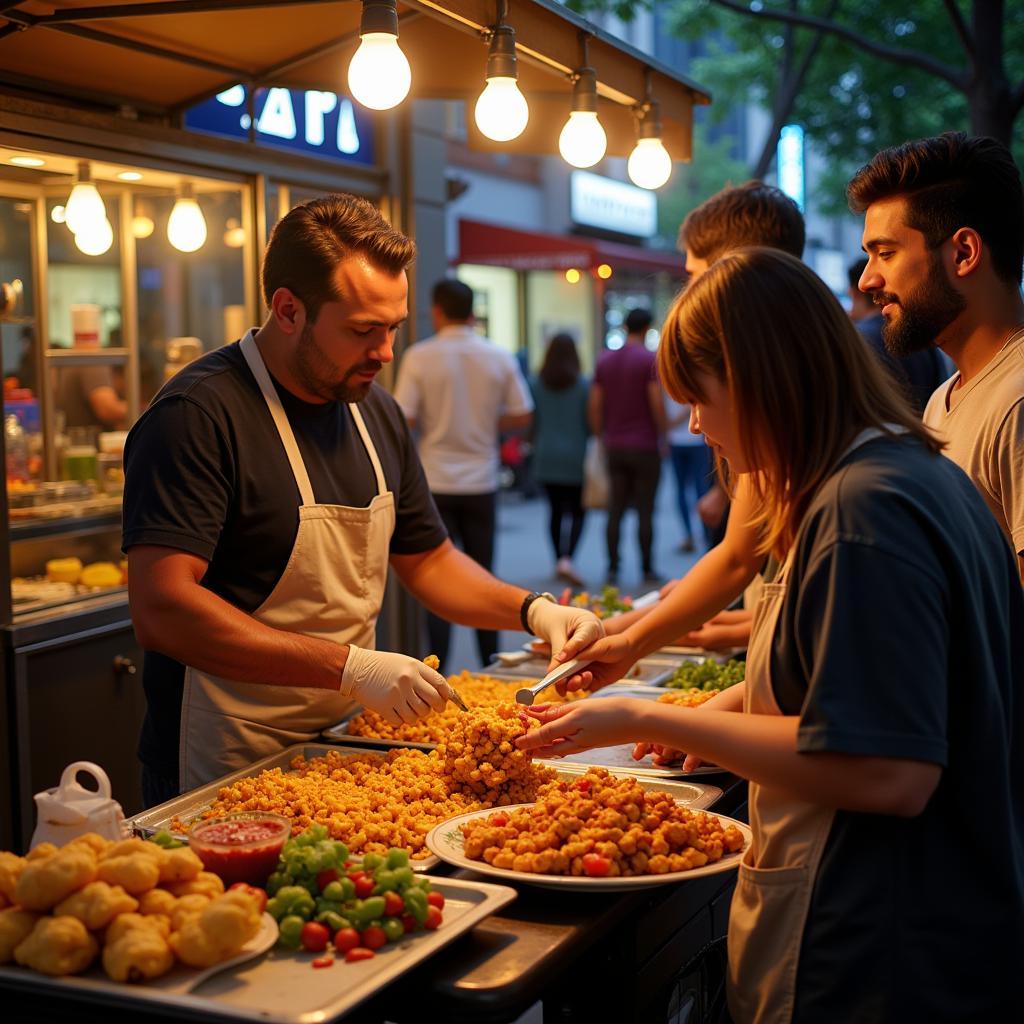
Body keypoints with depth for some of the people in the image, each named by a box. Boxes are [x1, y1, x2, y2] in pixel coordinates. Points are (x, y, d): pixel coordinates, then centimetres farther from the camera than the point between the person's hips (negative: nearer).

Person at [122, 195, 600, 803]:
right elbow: (161, 609, -26)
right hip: (227, 772, -6)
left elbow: (427, 560, 19)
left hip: (343, 750, 7)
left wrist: (532, 610, 1)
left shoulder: (377, 413, 8)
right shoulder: (198, 416, -17)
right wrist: (350, 667, -28)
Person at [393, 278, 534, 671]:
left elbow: (403, 420, -11)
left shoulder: (419, 357, -8)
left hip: (436, 483, -2)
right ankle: (491, 666, 19)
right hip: (482, 483, 3)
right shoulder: (499, 358, 0)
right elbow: (522, 417, 3)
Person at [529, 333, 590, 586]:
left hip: (546, 457, 3)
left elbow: (530, 420, 4)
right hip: (575, 456, -3)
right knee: (577, 511, 2)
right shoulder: (582, 385, -7)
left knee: (556, 510, 14)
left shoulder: (535, 384, -1)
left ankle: (559, 560, 19)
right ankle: (567, 558, -18)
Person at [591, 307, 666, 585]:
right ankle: (647, 569, 5)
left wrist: (601, 437, 14)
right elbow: (657, 403, -13)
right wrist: (662, 435, -1)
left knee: (615, 510, 7)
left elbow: (594, 406, 6)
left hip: (614, 446, 4)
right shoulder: (650, 359, -8)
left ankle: (612, 568, 6)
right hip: (645, 445, -4)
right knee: (645, 511, 1)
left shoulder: (604, 361, 7)